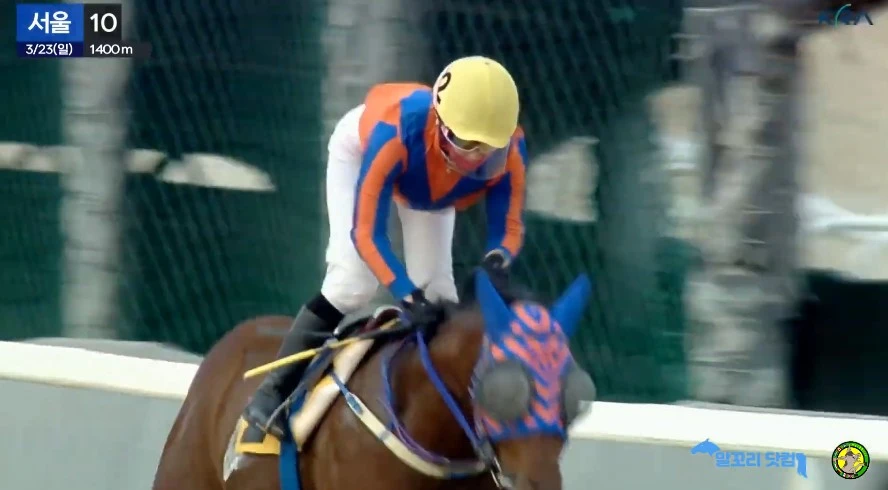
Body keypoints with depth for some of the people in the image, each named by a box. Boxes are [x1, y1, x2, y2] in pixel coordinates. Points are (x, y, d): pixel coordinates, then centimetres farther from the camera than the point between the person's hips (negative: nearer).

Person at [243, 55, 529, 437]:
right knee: (354, 280, -17)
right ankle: (274, 391, -8)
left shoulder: (509, 153, -39)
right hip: (360, 149, -4)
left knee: (435, 292, -4)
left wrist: (496, 263, -50)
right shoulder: (394, 134, -49)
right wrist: (407, 295, -53)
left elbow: (508, 227, -27)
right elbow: (367, 233, -42)